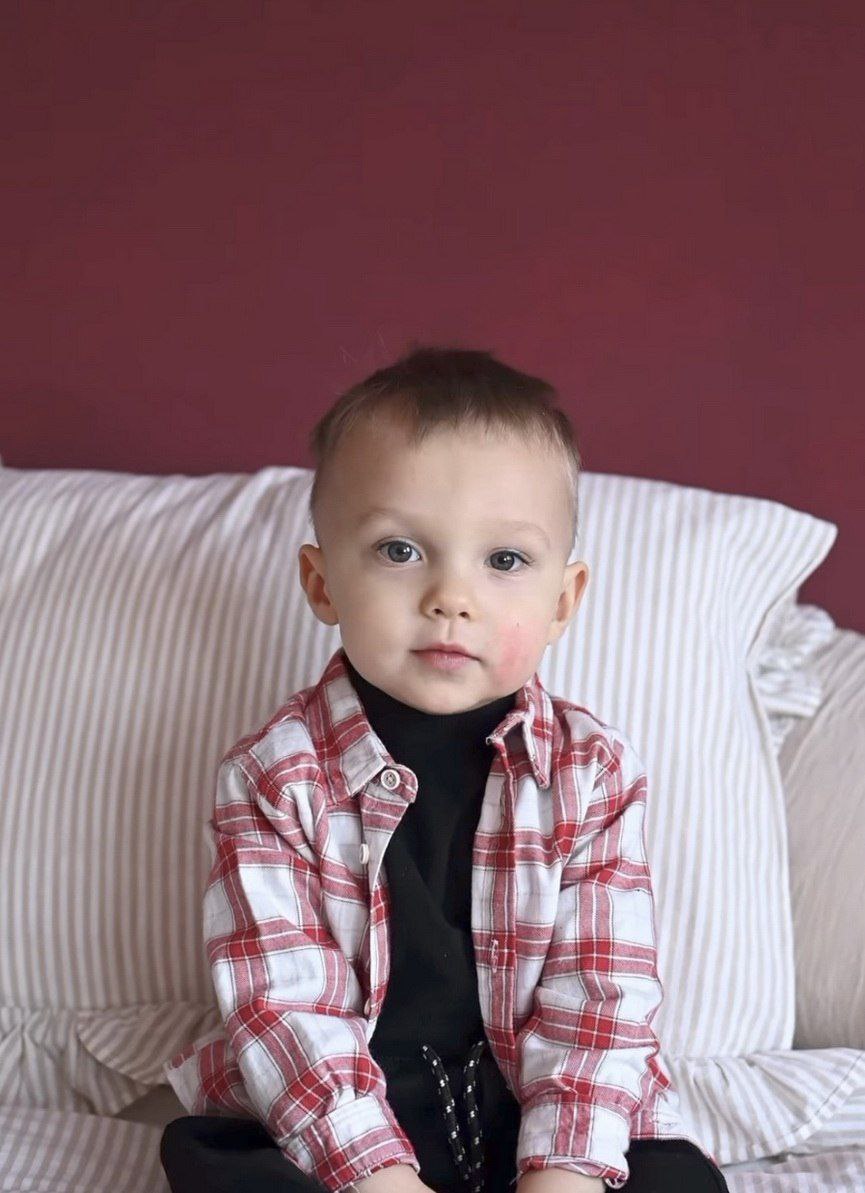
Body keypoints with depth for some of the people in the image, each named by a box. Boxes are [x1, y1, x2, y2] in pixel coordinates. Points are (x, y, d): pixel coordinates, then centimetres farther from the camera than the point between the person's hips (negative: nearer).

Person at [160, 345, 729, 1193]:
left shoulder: (595, 772, -4)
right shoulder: (275, 775, -8)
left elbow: (601, 997, -9)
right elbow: (281, 1002, -13)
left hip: (523, 1115, 1)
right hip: (326, 1118, -1)